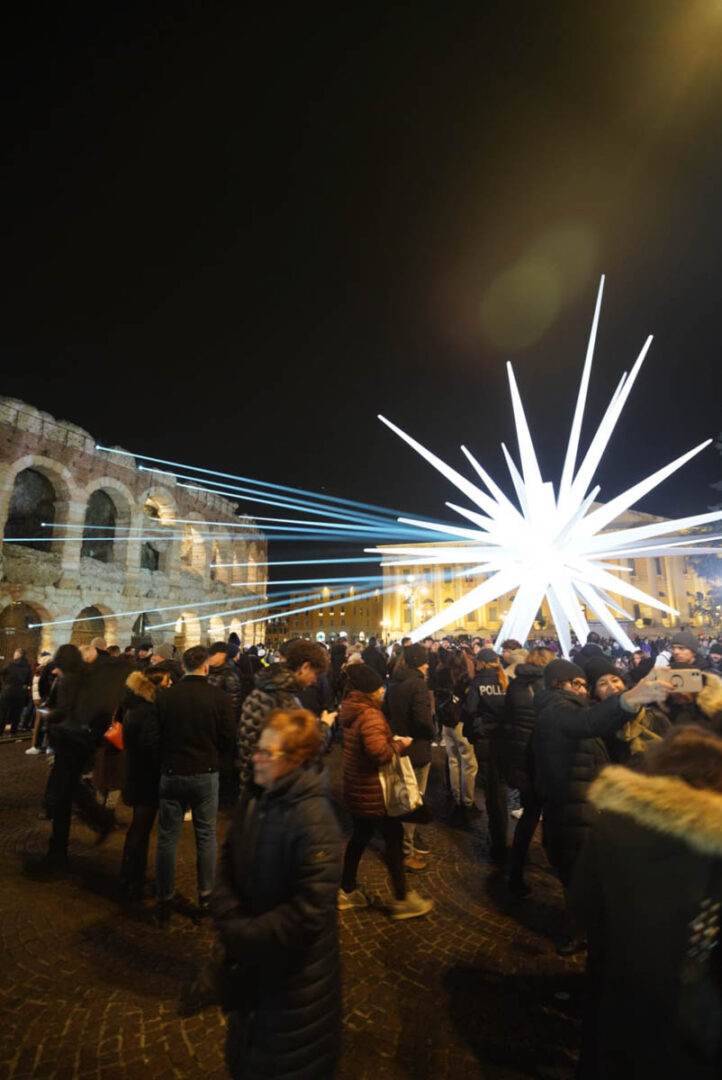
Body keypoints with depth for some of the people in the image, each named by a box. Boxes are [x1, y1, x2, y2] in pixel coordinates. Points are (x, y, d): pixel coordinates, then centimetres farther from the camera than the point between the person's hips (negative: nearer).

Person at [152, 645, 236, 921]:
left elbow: (153, 737, -6)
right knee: (206, 836, 14)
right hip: (206, 774, -1)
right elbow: (229, 738, -10)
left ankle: (165, 899, 25)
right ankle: (205, 896, 24)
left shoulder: (166, 696, -10)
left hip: (171, 774, 1)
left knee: (167, 838, 14)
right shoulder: (219, 697, -14)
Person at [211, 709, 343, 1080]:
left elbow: (309, 911, -28)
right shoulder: (252, 797, -8)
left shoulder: (314, 819, -30)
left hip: (294, 967, -6)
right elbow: (228, 861, 2)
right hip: (247, 956, 7)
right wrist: (229, 921, -11)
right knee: (245, 1047, 30)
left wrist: (247, 935, -21)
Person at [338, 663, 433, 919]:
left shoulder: (350, 710, 4)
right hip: (373, 791, -9)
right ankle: (402, 900, 19)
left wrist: (391, 740, 8)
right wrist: (399, 744, -16)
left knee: (360, 836, 21)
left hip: (356, 788, 9)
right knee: (394, 838, 6)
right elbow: (380, 753, -33)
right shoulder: (369, 714, -26)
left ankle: (346, 891, 34)